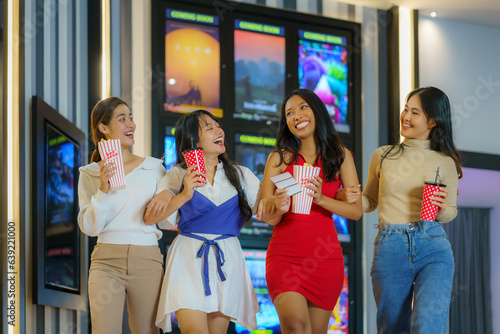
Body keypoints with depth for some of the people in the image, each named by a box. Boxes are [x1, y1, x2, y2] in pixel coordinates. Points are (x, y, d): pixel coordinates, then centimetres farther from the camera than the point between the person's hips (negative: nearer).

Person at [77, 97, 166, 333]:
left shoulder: (154, 167, 9)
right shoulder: (90, 174, 7)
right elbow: (90, 227, -1)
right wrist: (103, 190, -12)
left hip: (147, 261, 1)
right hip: (107, 261, -1)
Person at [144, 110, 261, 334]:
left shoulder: (240, 175, 14)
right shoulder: (178, 176, 6)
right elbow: (149, 218, -6)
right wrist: (184, 196, -19)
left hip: (227, 261, 2)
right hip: (189, 259, -2)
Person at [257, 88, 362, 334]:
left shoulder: (341, 156, 9)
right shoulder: (279, 158, 8)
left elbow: (356, 211, 3)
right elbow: (266, 216, 5)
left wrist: (320, 198, -14)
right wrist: (279, 208, -18)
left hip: (325, 254, 1)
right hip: (285, 252, -1)